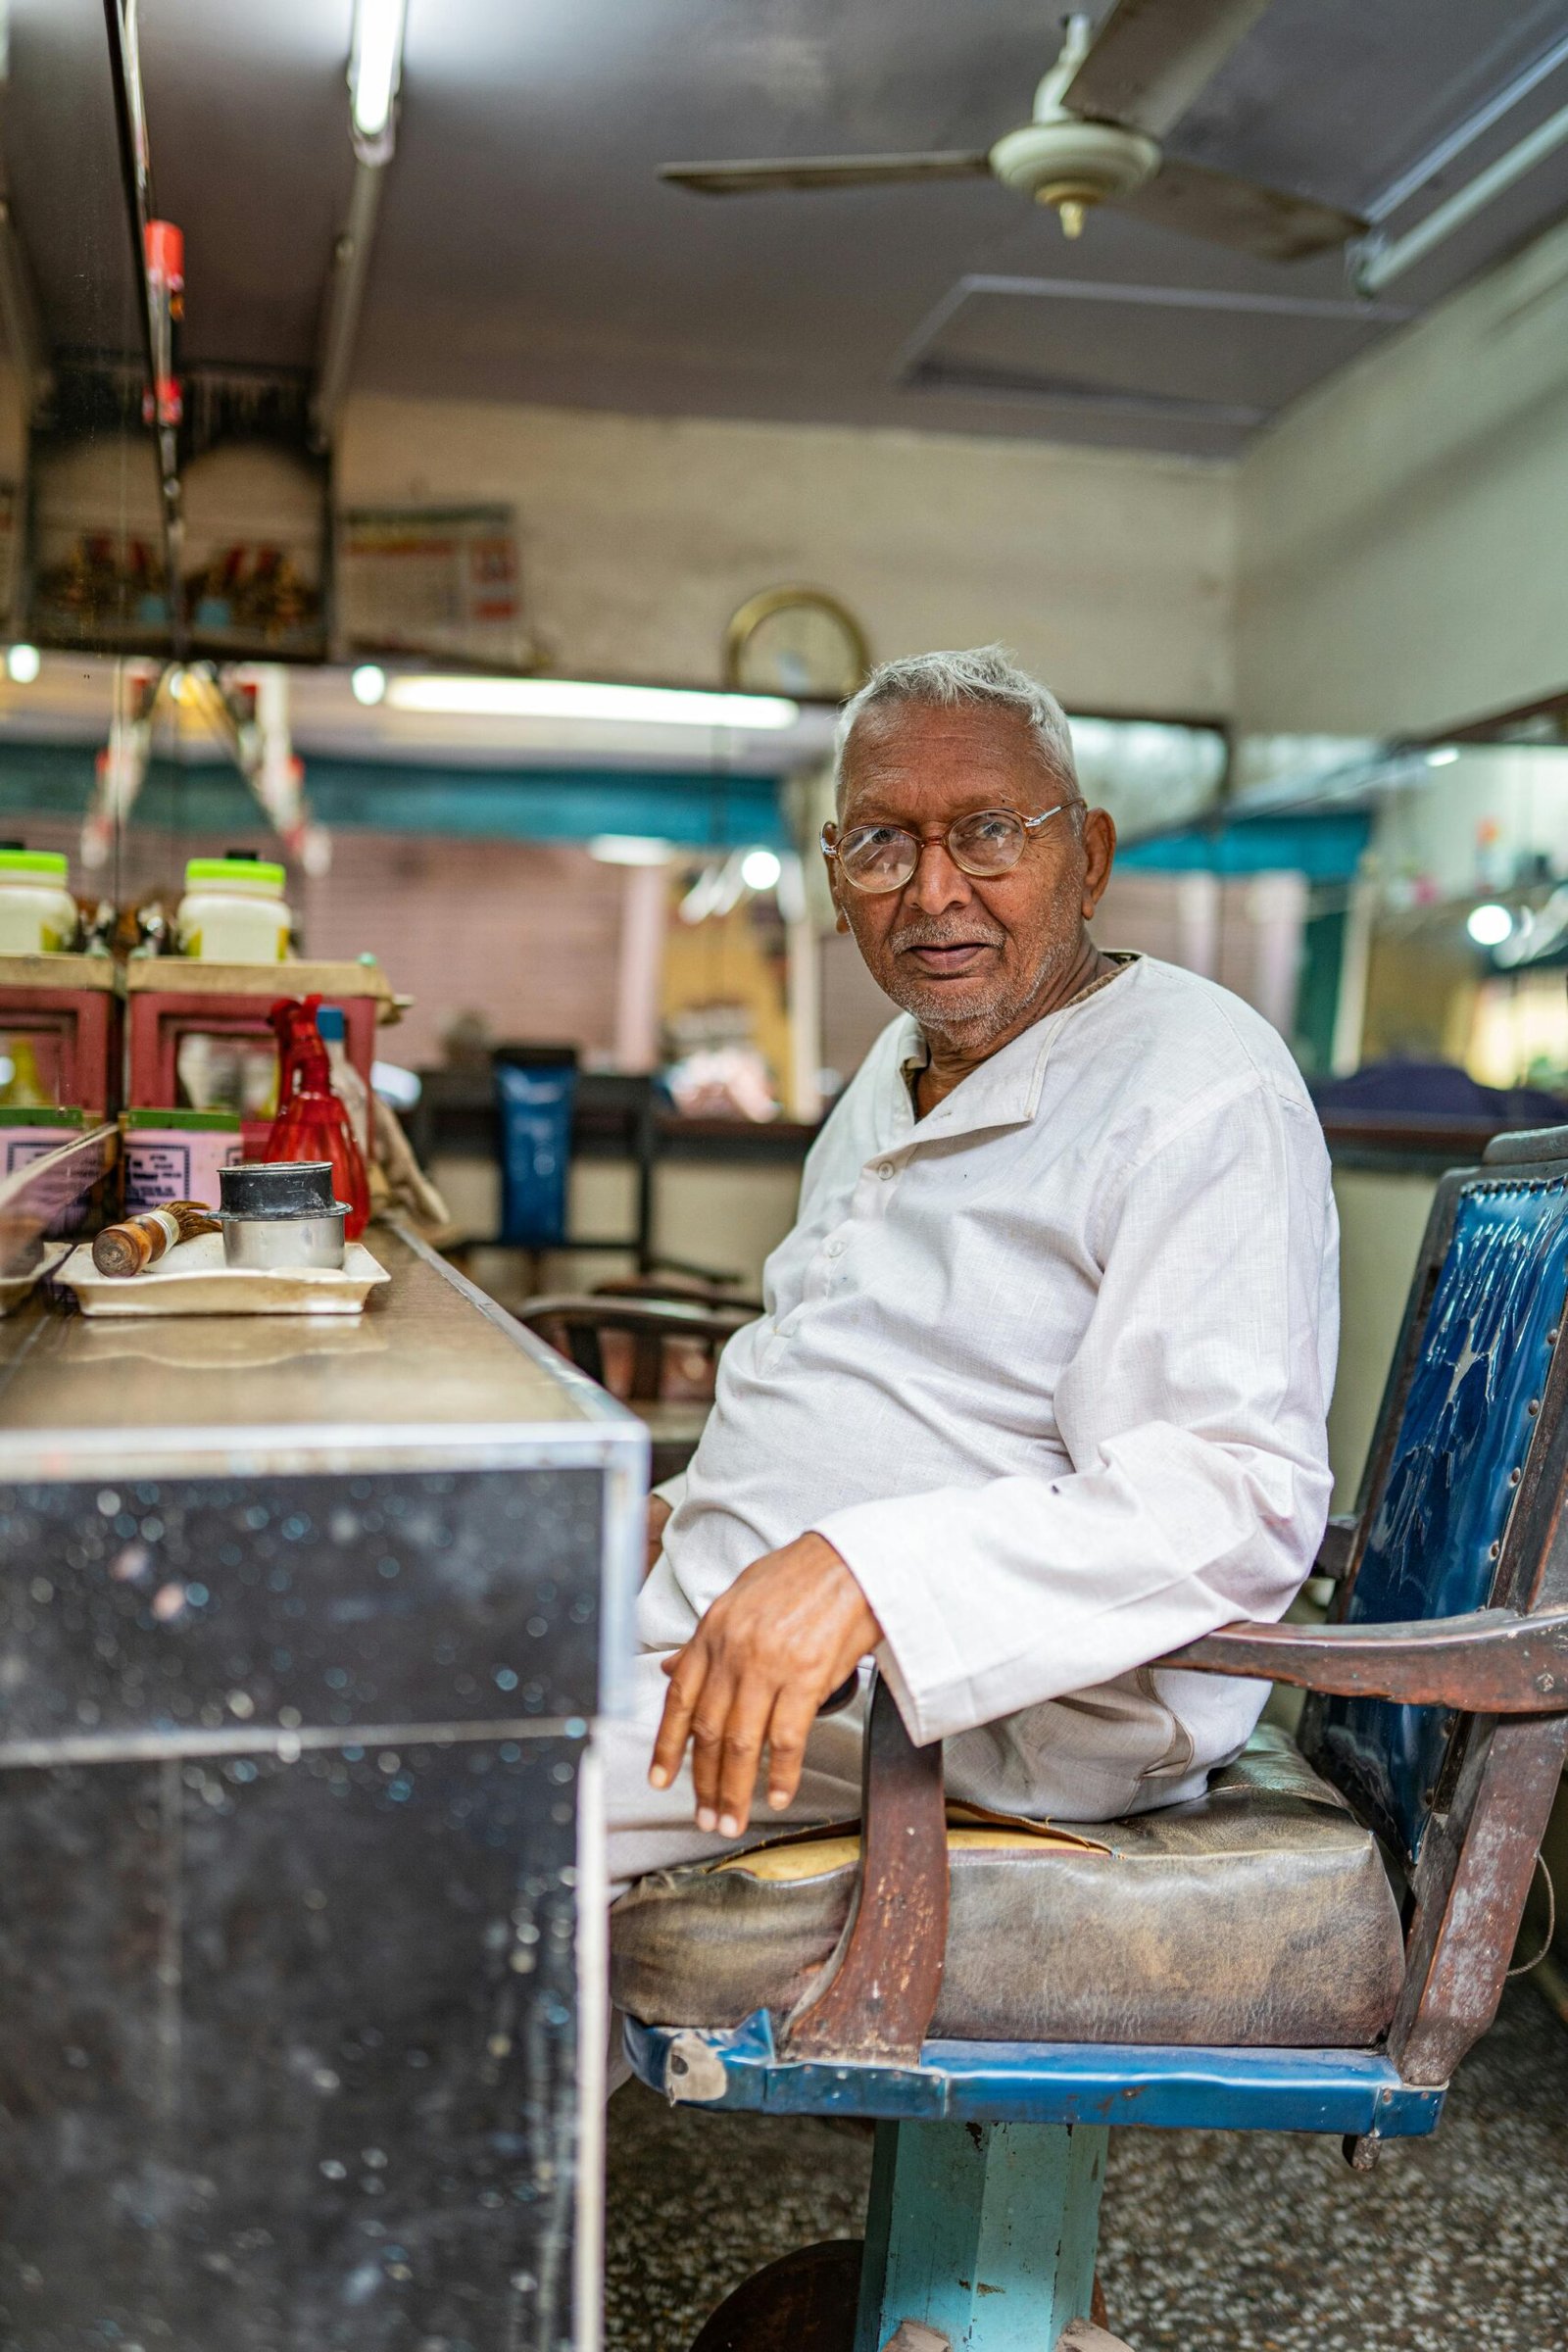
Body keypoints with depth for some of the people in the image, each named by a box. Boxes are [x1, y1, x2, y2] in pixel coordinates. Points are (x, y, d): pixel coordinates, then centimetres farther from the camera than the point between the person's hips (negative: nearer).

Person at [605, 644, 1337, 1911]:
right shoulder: (903, 1071, 17)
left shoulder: (1202, 1094, -14)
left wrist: (865, 1574, -35)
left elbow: (1244, 1497, -26)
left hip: (999, 1718, -9)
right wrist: (691, 1511, 14)